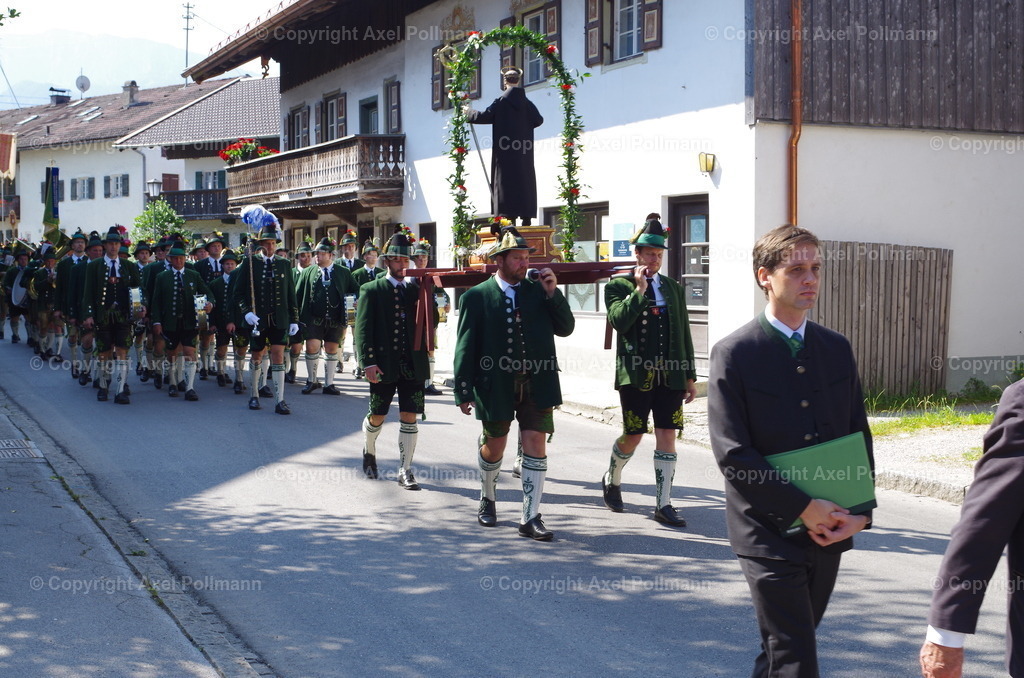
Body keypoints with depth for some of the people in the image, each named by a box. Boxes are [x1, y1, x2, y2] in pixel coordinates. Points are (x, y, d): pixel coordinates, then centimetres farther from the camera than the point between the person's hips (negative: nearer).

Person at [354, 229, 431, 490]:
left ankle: (405, 470, 8)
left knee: (409, 418, 0)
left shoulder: (416, 290, 10)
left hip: (412, 365, 2)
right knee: (377, 416, 10)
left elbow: (429, 322, 6)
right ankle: (369, 451, 39)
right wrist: (368, 362, -14)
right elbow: (363, 328, -6)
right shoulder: (372, 290, 0)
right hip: (384, 365, -2)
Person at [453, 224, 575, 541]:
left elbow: (566, 328, 4)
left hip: (537, 383, 2)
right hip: (495, 385, -1)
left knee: (536, 444, -4)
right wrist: (464, 391, -5)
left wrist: (553, 293, -8)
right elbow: (465, 347, -1)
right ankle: (487, 499, 40)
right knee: (494, 446, 12)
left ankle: (531, 518, 2)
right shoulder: (476, 296, -2)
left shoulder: (539, 290, 6)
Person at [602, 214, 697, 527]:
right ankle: (612, 480, 32)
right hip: (636, 374, -3)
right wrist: (639, 290, -15)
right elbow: (619, 321, -17)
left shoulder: (673, 288, 12)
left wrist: (690, 376, 9)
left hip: (669, 374, 3)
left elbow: (684, 334, 13)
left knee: (667, 436, 0)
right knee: (633, 436, 4)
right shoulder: (618, 287, 1)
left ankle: (663, 505, 4)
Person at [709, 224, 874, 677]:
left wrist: (860, 512, -4)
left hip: (829, 531, 5)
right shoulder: (734, 354, -9)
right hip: (770, 533, -5)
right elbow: (732, 454, -13)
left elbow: (859, 436, 9)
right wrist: (804, 508, -16)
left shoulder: (837, 349, 8)